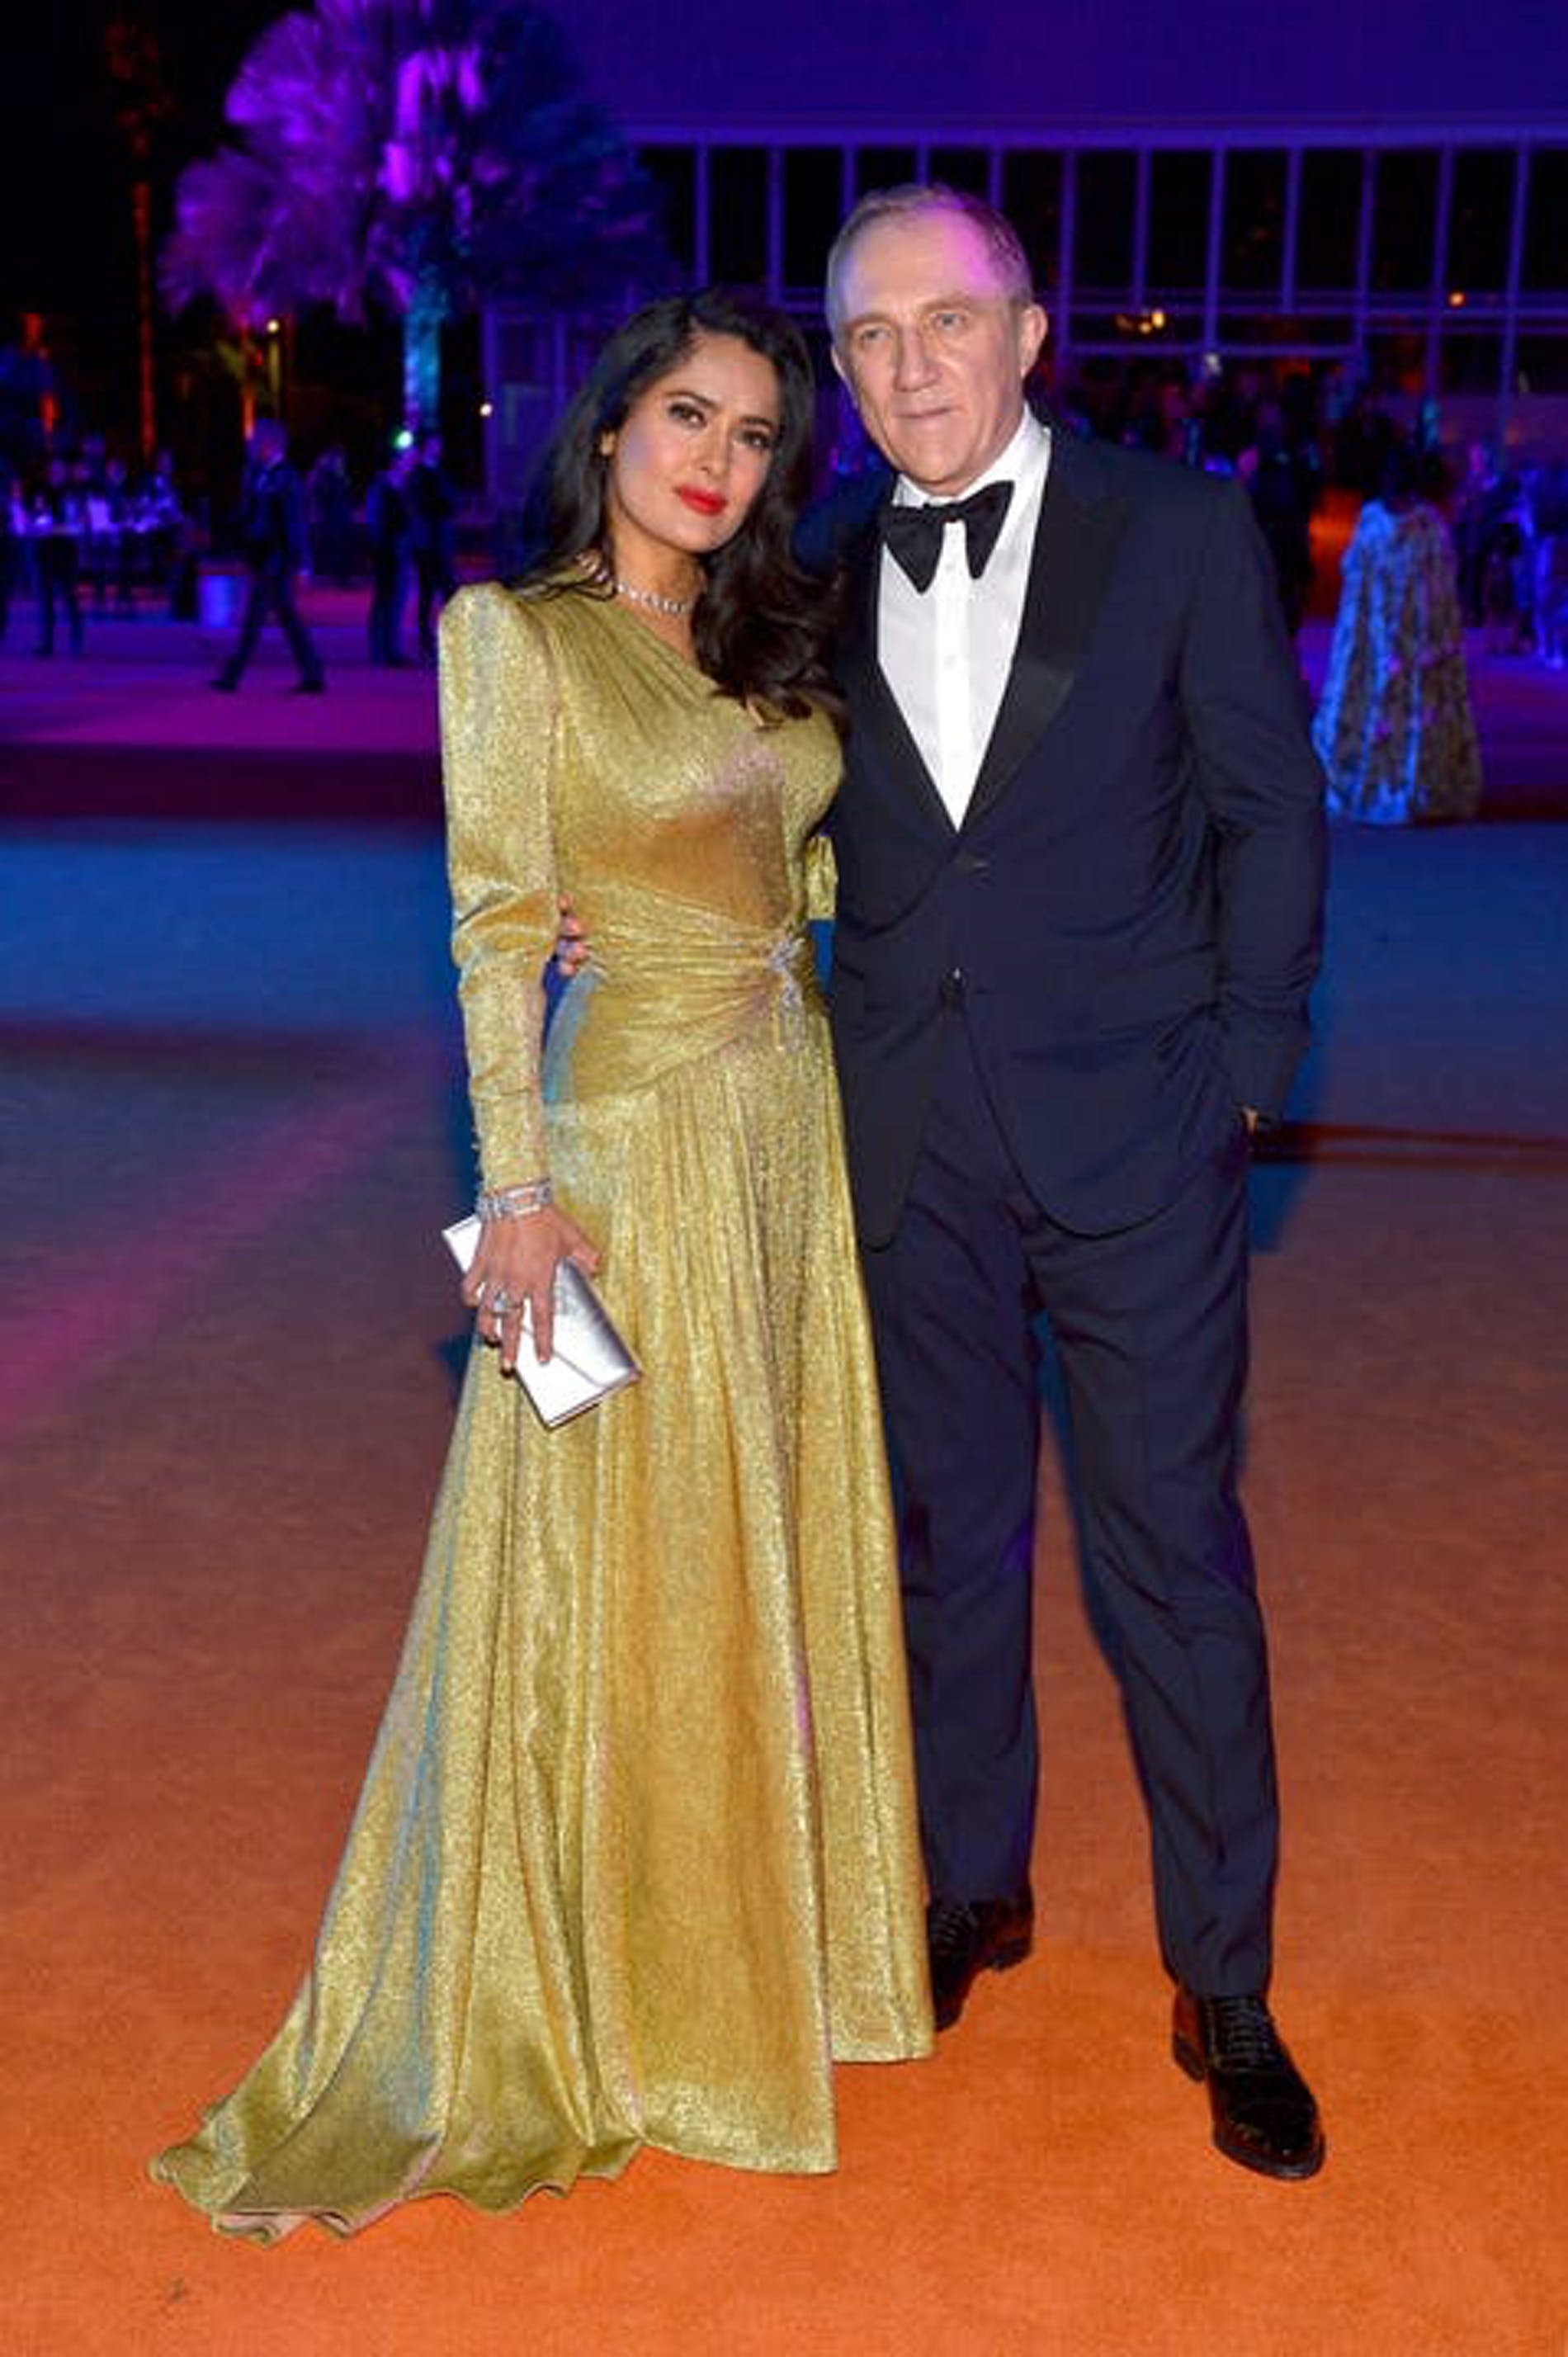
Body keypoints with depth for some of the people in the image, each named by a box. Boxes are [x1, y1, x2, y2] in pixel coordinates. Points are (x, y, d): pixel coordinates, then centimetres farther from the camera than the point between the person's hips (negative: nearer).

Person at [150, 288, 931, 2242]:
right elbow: (498, 925, -12)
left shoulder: (762, 640, 12)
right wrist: (516, 1187, -17)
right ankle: (584, 1991, 22)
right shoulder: (513, 631, -7)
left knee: (777, 1537, 16)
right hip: (635, 1128, -7)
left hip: (799, 1113, 7)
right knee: (618, 1575, 3)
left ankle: (762, 1919, 35)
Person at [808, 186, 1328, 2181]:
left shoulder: (1182, 535, -2)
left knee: (1174, 1561, 5)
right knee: (949, 1534, 15)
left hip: (1135, 1138, -3)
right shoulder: (828, 577, 7)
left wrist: (1241, 1069, -5)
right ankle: (971, 1890, 36)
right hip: (912, 1150, 3)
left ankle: (1224, 1990, 22)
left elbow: (1270, 810, 0)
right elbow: (791, 822, 11)